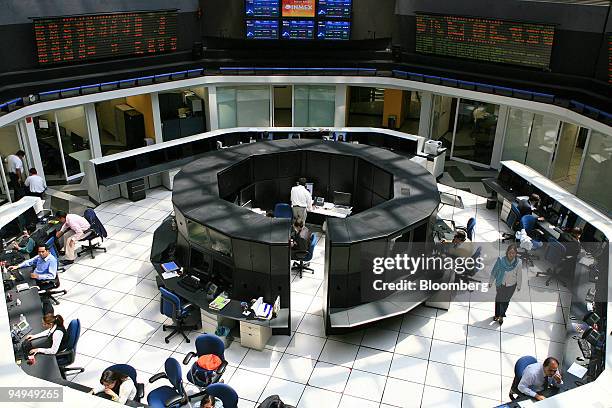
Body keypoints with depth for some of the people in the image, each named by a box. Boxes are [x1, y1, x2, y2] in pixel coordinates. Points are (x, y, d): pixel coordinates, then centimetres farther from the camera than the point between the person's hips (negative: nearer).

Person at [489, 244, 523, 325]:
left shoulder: (518, 263, -22)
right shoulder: (500, 260, -24)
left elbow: (519, 276, -8)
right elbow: (494, 272, -10)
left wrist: (518, 286, 4)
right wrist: (491, 282, 0)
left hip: (511, 285, 0)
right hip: (500, 284, 0)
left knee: (506, 301, 19)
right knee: (498, 300, 19)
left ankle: (501, 316, 42)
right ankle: (497, 314, 43)